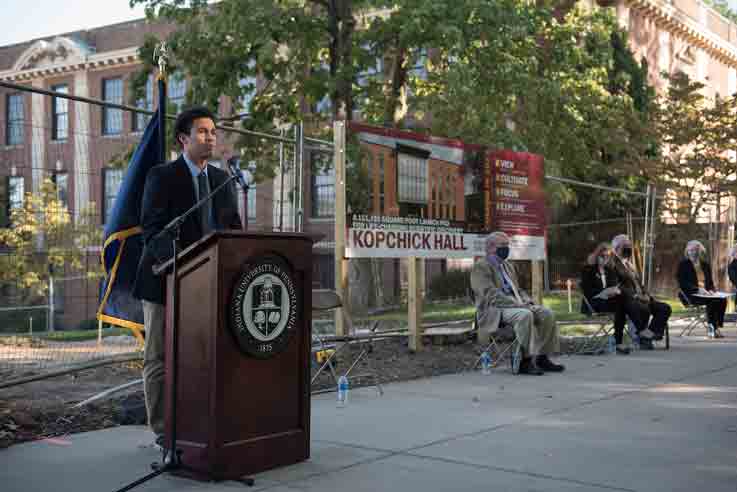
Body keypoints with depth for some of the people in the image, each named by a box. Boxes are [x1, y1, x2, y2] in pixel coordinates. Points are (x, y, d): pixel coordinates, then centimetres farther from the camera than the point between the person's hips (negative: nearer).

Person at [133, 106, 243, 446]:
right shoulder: (161, 176, -5)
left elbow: (234, 230, 12)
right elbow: (152, 230, -14)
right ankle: (163, 430, 11)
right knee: (160, 358, 3)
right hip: (164, 279, -4)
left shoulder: (223, 180, 11)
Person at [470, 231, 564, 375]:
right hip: (494, 309, -8)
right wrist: (516, 304, -23)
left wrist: (527, 301, 4)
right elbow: (491, 295, -16)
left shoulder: (508, 266, 25)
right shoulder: (480, 267, -4)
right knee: (525, 315, -35)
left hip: (515, 305, 8)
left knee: (547, 314, -12)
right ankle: (525, 362, -31)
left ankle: (542, 358, -10)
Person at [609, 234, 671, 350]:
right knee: (643, 308, -38)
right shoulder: (614, 264, -3)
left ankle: (649, 334, -11)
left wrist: (646, 295, 4)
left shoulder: (630, 263, 25)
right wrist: (635, 296, -19)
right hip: (626, 299, -9)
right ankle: (643, 338, -21)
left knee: (665, 308, -5)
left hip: (640, 298, 9)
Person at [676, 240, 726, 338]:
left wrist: (710, 290, -5)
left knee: (722, 300, -24)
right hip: (691, 294, -5)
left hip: (705, 293, 6)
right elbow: (683, 283, -9)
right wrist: (698, 289, -21)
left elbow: (710, 281, 18)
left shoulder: (705, 264, 17)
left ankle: (718, 326, -22)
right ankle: (712, 328, -26)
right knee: (712, 301, -32)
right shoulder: (683, 264, 1)